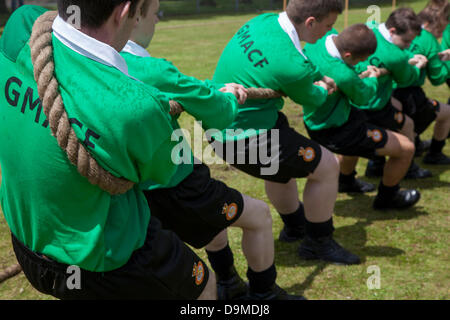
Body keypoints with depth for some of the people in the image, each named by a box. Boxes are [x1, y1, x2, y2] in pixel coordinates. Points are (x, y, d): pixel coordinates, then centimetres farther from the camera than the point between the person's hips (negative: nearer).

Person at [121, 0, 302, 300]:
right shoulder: (153, 72, -29)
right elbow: (220, 116, -16)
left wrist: (216, 89, 8)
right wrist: (228, 98, 5)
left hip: (138, 186, 9)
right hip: (173, 189, -9)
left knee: (214, 205, 35)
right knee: (260, 215, 12)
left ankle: (227, 285, 47)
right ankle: (264, 293, 29)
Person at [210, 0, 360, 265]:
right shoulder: (293, 66, -27)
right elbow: (308, 98, -2)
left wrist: (319, 77, 19)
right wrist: (324, 91, 19)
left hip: (220, 125, 9)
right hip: (246, 139, -9)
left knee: (282, 162, 32)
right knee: (327, 166, 1)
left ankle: (294, 227, 52)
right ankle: (317, 243, 19)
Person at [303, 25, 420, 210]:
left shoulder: (325, 36, -14)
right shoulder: (343, 76, -37)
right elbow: (362, 98, -13)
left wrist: (361, 74, 4)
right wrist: (372, 79, 6)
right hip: (335, 132, -9)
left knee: (359, 136, 42)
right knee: (406, 149, 0)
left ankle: (346, 181, 63)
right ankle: (386, 198, 24)